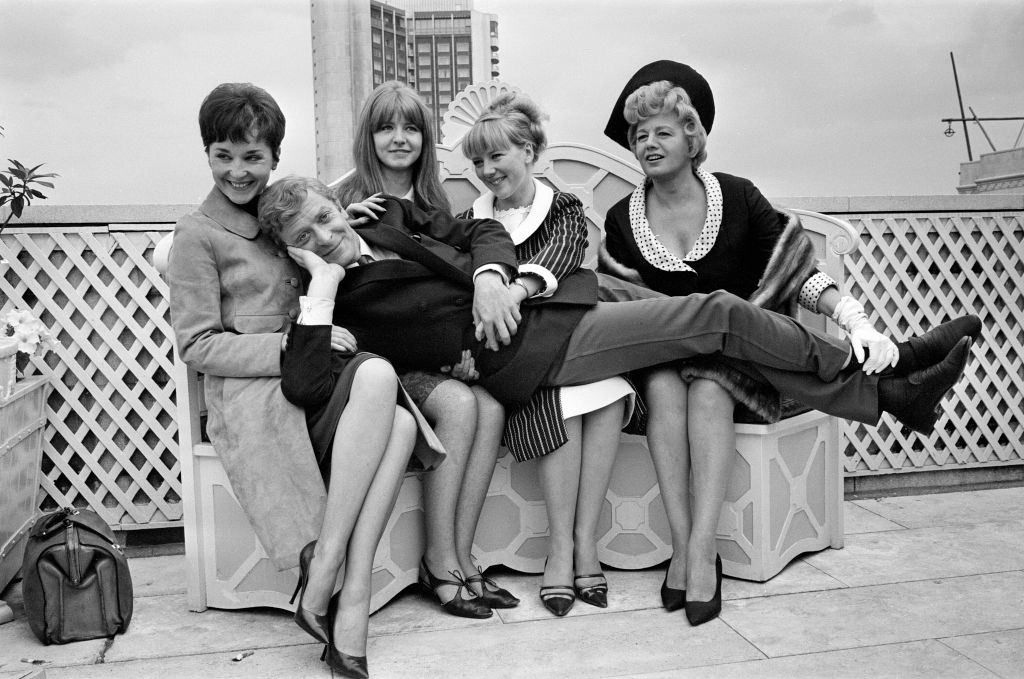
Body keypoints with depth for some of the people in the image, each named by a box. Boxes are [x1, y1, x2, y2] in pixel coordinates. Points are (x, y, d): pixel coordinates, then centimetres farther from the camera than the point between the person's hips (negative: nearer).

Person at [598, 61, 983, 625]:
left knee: (707, 387, -34)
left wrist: (857, 321, -22)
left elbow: (801, 274, -6)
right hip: (660, 361, 1)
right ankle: (682, 547, -31)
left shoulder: (736, 197, 0)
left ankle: (702, 551, -33)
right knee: (664, 384, -33)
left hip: (737, 362, -1)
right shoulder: (621, 220, 4)